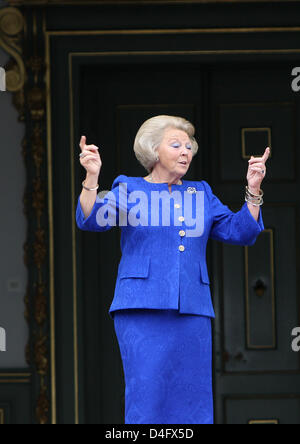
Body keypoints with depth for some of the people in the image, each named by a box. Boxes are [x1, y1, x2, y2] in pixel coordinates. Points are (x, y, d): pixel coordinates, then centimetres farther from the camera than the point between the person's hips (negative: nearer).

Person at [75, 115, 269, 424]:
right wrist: (92, 177, -24)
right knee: (147, 393, -10)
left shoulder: (201, 193, 18)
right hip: (142, 310, -4)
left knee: (192, 398, 1)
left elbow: (240, 232, 13)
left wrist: (253, 191, 1)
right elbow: (92, 219, -9)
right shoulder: (129, 189, 7)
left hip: (192, 311, 4)